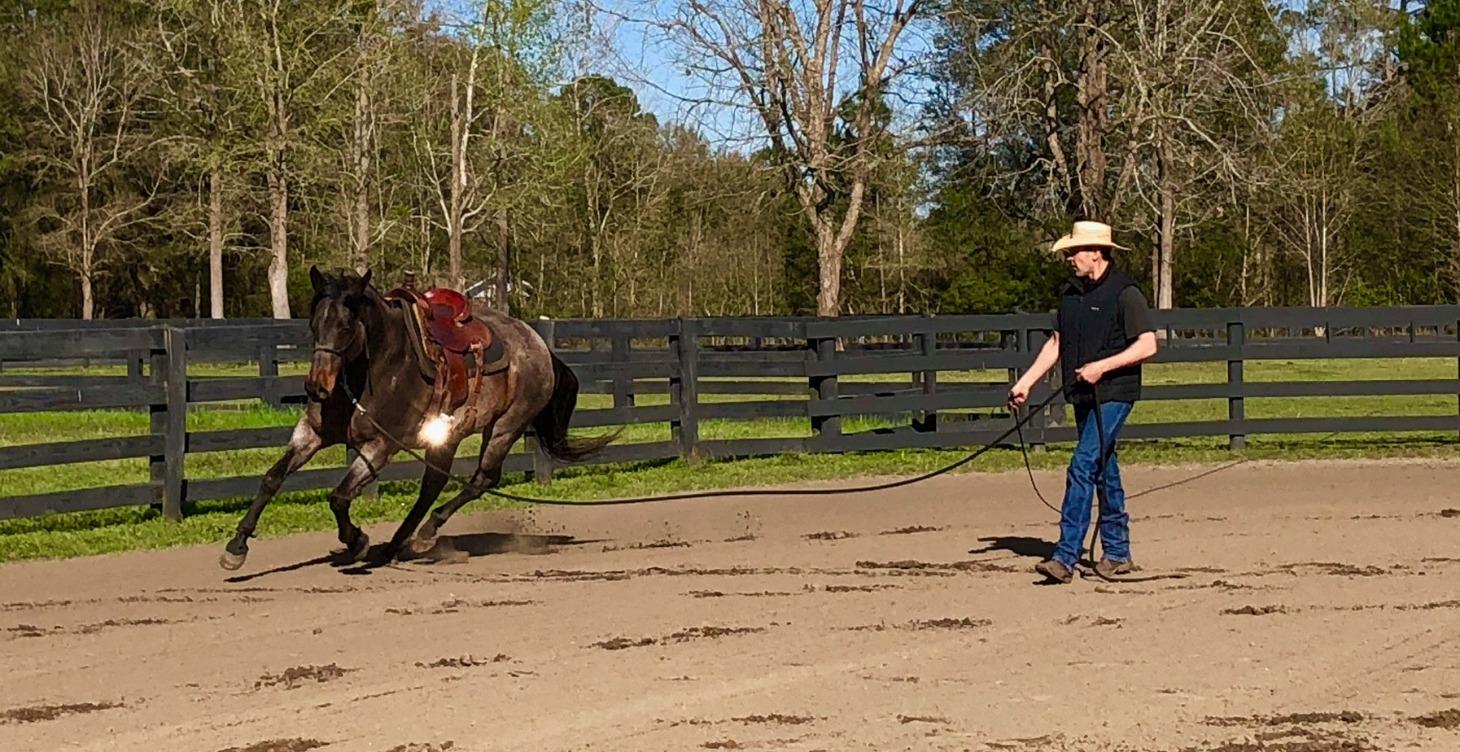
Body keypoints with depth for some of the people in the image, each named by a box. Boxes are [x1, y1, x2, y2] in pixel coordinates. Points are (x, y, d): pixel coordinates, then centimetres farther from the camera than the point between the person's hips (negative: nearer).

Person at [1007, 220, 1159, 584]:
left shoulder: (1124, 293, -12)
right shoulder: (1072, 293, 11)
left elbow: (1147, 345, -15)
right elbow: (1056, 343, 18)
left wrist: (1102, 366, -22)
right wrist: (1025, 382, 11)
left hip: (1113, 394, -8)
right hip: (1082, 395, 8)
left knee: (1083, 467, -15)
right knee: (1102, 472, 13)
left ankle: (1066, 556, -16)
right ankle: (1117, 554, 21)